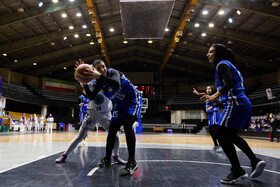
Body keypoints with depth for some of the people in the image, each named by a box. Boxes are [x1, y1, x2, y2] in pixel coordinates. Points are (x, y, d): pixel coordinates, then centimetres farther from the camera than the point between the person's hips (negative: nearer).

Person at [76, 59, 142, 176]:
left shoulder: (113, 72, -24)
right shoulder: (98, 82, -4)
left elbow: (117, 84, -47)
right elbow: (91, 97, -16)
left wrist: (100, 76, -53)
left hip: (133, 99, -7)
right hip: (120, 104, 7)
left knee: (127, 125, -27)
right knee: (112, 129, 5)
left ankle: (132, 162, -24)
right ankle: (107, 159, 20)